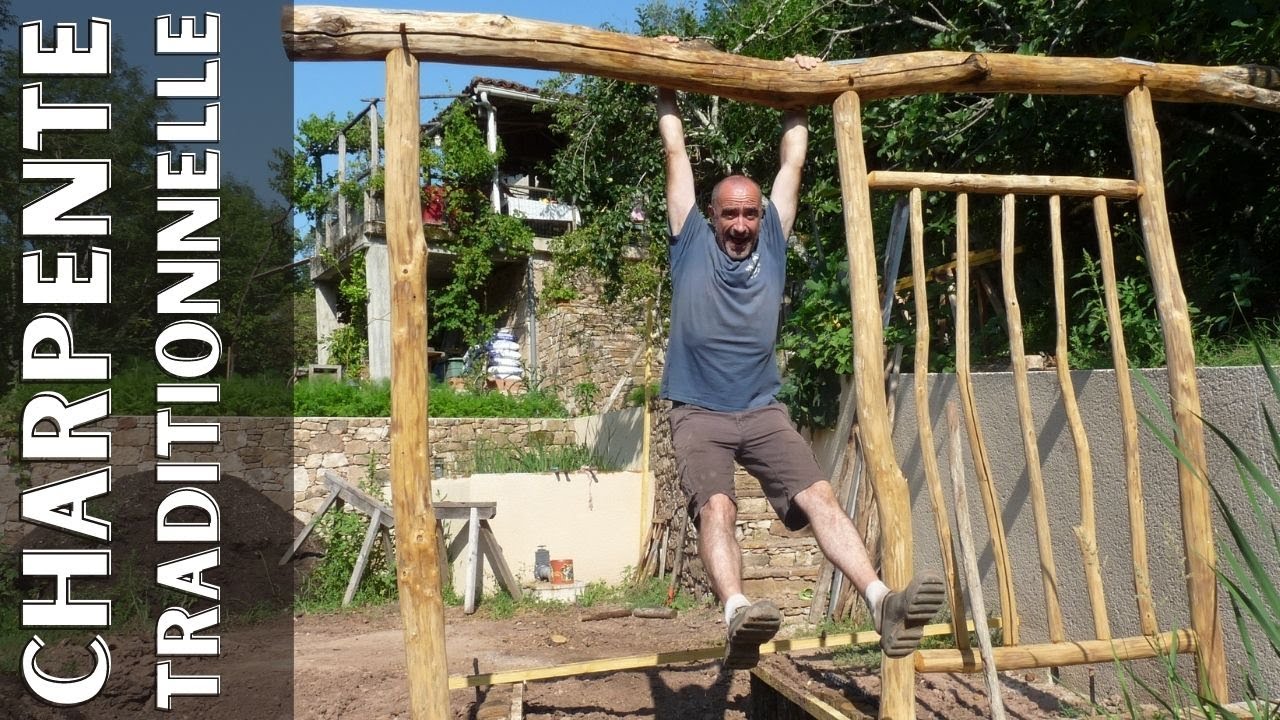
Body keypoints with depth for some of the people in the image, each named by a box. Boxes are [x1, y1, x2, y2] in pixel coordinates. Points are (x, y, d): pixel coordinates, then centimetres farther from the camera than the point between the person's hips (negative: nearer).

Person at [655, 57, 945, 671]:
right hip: (698, 412, -2)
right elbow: (676, 151, 10)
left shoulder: (772, 242, 13)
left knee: (819, 497, -17)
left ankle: (882, 604, -29)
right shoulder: (692, 242, 6)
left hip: (763, 410, 3)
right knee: (716, 508, -27)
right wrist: (667, 89, 16)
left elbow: (792, 162, 20)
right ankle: (737, 614, -46)